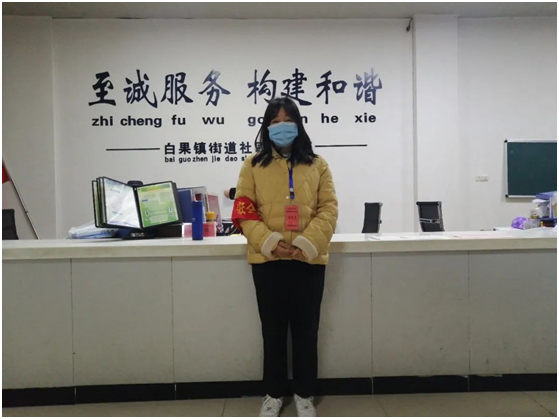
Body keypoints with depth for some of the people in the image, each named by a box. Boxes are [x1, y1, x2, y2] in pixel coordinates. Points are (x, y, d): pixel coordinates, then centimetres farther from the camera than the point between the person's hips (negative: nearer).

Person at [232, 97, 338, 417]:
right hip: (267, 260, 0)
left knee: (306, 330, 10)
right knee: (273, 330, 12)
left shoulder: (317, 164, 6)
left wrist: (306, 243, -14)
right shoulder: (254, 165, 5)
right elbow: (244, 211, -2)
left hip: (308, 260, 0)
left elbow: (329, 208, 0)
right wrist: (271, 243, -16)